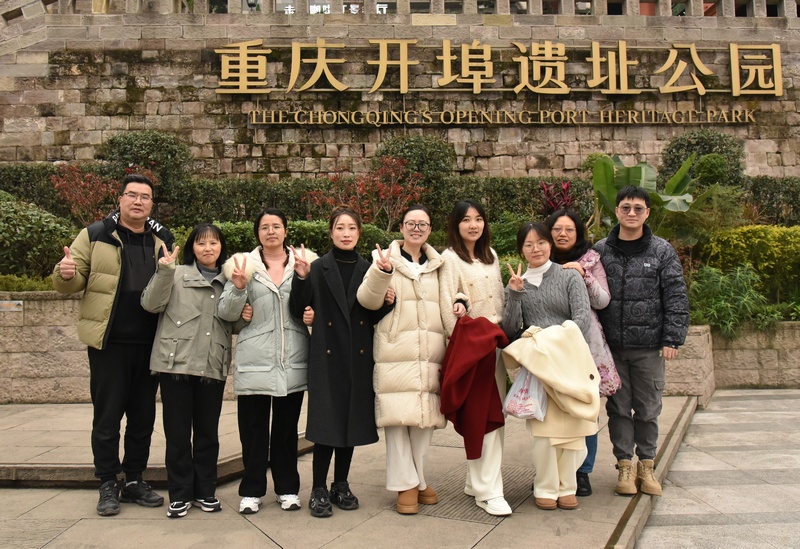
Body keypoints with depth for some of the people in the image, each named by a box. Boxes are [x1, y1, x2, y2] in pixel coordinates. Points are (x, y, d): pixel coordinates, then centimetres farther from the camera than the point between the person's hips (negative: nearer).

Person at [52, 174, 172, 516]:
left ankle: (134, 481, 25)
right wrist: (66, 273, -21)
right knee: (107, 416, 5)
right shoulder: (95, 235, 1)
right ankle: (108, 485, 19)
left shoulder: (164, 239, 10)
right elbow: (72, 283, 0)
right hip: (109, 343, -3)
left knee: (143, 415, 12)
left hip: (149, 344, 3)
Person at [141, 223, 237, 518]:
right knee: (177, 431, 4)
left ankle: (205, 491, 22)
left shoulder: (228, 281, 13)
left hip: (213, 367, 2)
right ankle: (180, 493, 16)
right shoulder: (177, 275, 5)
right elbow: (151, 304, -6)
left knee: (208, 431, 10)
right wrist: (163, 271, -16)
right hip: (176, 363, -2)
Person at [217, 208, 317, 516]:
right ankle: (251, 490, 19)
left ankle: (287, 488, 24)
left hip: (293, 360, 1)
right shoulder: (244, 264, 4)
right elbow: (226, 313, 1)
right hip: (254, 360, -1)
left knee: (287, 427, 11)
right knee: (253, 428, 6)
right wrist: (238, 286, -17)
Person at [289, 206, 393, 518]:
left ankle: (341, 485, 25)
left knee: (352, 420, 10)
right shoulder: (318, 269, 0)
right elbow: (298, 311, -6)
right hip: (327, 357, -3)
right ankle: (319, 490, 10)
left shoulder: (368, 270, 9)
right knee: (326, 422, -3)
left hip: (359, 358, 4)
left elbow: (374, 317, 10)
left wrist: (387, 301, -9)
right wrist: (302, 277, -19)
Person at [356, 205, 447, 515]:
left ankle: (417, 479, 22)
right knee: (398, 418, -4)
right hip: (395, 354, -4)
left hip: (430, 355, 4)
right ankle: (405, 484, 9)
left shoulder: (438, 265, 18)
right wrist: (382, 271, -23)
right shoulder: (386, 259, 5)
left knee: (425, 418, 6)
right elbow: (368, 300, -7)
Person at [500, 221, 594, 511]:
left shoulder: (569, 277, 5)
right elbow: (509, 331, 3)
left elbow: (583, 317, -6)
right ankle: (545, 488, 7)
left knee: (570, 425, -1)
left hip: (570, 359, -1)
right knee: (543, 426, -6)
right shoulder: (516, 284, 11)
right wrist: (515, 295, -9)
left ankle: (567, 487, 14)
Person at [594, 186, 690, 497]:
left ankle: (646, 465, 24)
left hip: (649, 346, -1)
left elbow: (676, 298, 0)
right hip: (612, 346, 1)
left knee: (648, 409, 8)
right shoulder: (600, 252, 5)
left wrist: (672, 339, -6)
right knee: (618, 407, 8)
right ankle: (624, 466, 20)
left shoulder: (662, 252, 2)